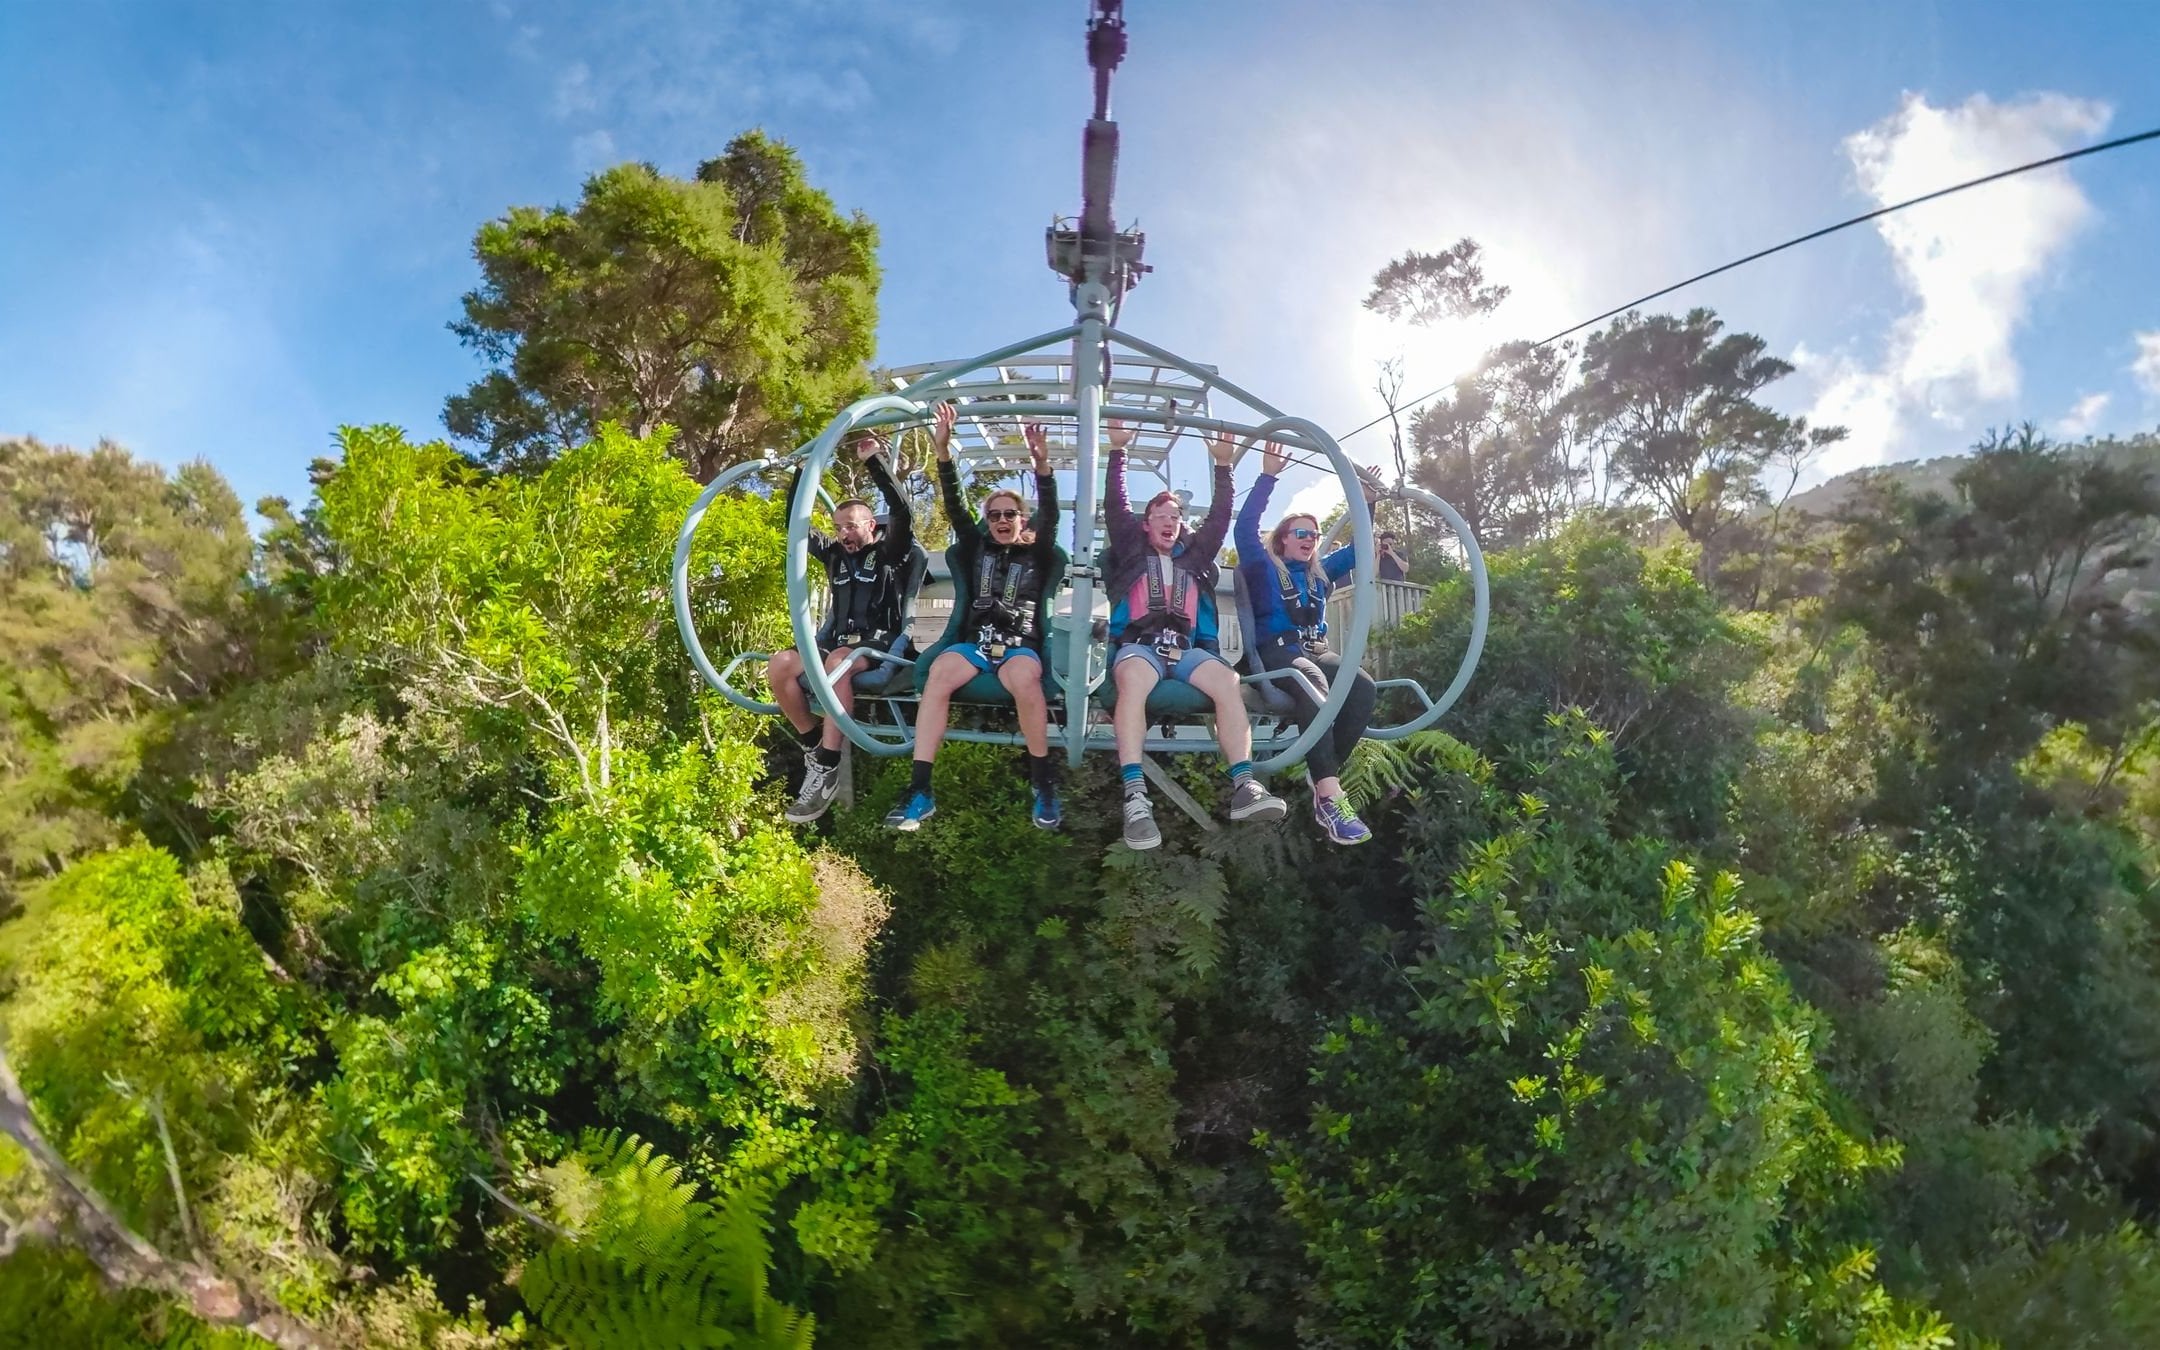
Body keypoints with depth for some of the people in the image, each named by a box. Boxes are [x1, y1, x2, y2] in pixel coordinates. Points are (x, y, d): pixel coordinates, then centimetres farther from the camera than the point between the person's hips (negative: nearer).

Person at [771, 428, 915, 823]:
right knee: (780, 665, -22)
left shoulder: (890, 554, 5)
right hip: (836, 642, 6)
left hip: (880, 646, -6)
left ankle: (827, 768, -40)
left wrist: (875, 460, -15)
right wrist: (802, 471, 8)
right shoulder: (835, 555, 20)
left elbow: (903, 513, -13)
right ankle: (815, 748, -10)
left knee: (838, 663, -40)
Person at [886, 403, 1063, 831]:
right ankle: (920, 790, -39)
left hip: (1020, 643, -2)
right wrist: (944, 453, -7)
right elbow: (955, 508, 7)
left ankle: (1044, 783, -29)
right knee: (939, 671, -32)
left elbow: (1050, 516, -4)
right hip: (975, 641, 2)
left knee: (1024, 676, -39)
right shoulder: (976, 549, 19)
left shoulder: (1036, 555, 13)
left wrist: (1042, 465, -21)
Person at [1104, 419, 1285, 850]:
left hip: (1187, 648, 3)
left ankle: (1244, 787, -41)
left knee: (1228, 680, -30)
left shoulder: (1194, 555, 27)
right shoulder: (1131, 552, 19)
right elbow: (1115, 505, 10)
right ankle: (1135, 799, -53)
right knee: (1132, 679, -40)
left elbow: (1220, 517, 20)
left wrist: (1223, 465, 14)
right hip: (1139, 644, -3)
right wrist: (1118, 451, 5)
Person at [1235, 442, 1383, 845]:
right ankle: (1329, 797, -53)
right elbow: (1245, 527, -4)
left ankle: (1323, 775, -25)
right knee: (1313, 682, -41)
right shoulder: (1263, 567, 11)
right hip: (1275, 651, -6)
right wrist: (1268, 476, -9)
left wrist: (1366, 504, 15)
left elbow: (1356, 549, 28)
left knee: (1363, 686, -28)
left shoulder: (1320, 573, 27)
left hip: (1315, 650, 6)